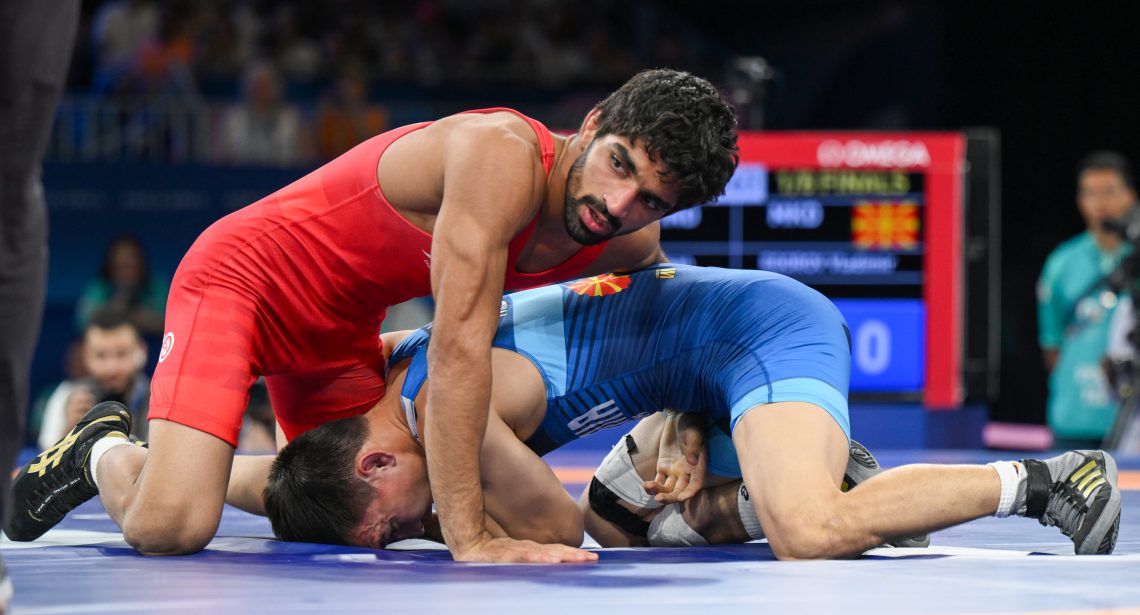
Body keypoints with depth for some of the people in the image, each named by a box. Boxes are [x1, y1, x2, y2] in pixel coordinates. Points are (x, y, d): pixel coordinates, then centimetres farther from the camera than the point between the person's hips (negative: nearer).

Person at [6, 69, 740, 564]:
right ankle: (106, 453, 10)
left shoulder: (630, 243, -11)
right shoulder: (503, 155, -36)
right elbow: (461, 347, -38)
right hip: (239, 276, -8)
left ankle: (205, 467, 34)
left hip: (343, 323, 8)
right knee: (170, 527, -23)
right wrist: (469, 538, -40)